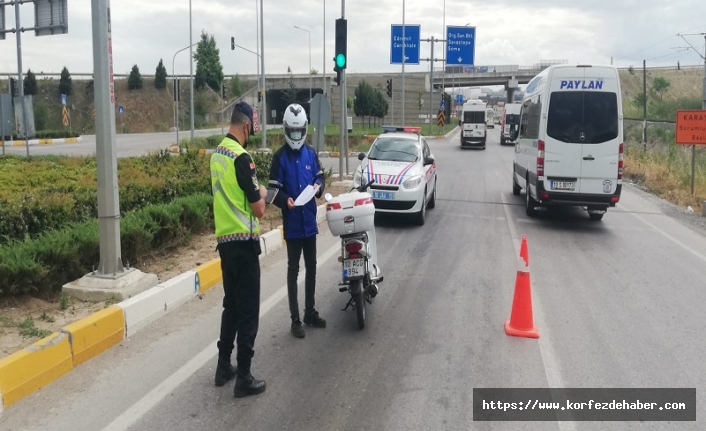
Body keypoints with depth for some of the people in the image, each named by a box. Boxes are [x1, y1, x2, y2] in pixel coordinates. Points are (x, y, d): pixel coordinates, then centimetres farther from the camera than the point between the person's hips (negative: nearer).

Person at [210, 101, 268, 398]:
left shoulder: (217, 154, 10)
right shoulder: (241, 157, -17)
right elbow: (258, 210, -15)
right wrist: (261, 194, 4)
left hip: (224, 240, 9)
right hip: (243, 242, -8)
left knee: (231, 305, 18)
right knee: (248, 310, -1)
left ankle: (224, 367, 26)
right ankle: (243, 378, 6)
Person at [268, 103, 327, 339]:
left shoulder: (311, 153, 7)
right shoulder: (280, 157, -7)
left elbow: (320, 177, 14)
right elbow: (274, 190, -9)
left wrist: (318, 186, -9)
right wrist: (285, 200, -29)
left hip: (309, 220, 5)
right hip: (292, 223, -5)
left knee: (311, 267, 14)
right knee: (293, 270, 2)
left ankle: (310, 312, 29)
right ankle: (295, 319, 8)